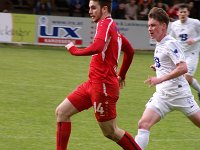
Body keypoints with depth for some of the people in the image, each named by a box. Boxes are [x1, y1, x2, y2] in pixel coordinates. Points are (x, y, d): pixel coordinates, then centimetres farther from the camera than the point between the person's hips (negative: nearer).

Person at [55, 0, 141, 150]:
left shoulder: (105, 23, -13)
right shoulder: (113, 27, 15)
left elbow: (97, 47, -32)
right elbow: (130, 51, 27)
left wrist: (74, 50, -17)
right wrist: (121, 76, 36)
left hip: (103, 85, -10)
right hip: (93, 83, 10)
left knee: (110, 132, -1)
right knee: (61, 112, 6)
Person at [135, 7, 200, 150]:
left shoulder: (171, 43, -13)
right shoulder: (159, 45, 13)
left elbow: (183, 68, -24)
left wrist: (160, 79, -26)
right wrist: (158, 67, 12)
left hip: (179, 93, -7)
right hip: (162, 95, 7)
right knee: (144, 124, -10)